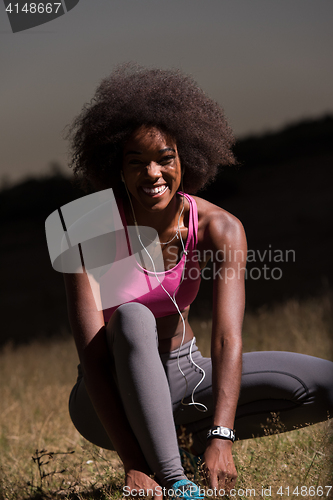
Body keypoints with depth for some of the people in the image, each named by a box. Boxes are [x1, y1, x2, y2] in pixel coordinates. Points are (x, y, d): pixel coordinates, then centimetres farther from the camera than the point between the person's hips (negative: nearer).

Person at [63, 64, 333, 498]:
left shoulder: (220, 229, -14)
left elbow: (228, 338, -26)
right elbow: (92, 356, -28)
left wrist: (220, 437, -41)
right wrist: (133, 464, -38)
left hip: (181, 378, 3)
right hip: (113, 400, -3)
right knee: (132, 317, -37)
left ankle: (196, 439, 2)